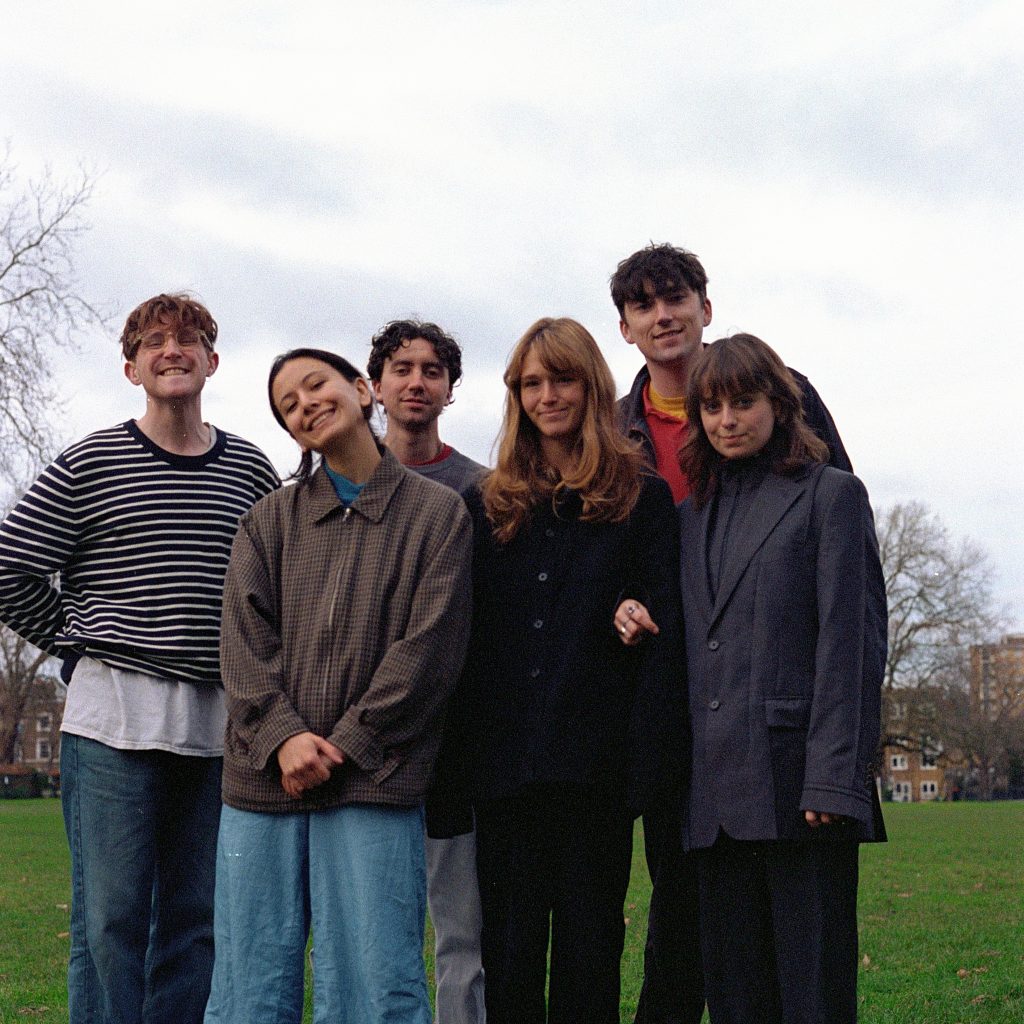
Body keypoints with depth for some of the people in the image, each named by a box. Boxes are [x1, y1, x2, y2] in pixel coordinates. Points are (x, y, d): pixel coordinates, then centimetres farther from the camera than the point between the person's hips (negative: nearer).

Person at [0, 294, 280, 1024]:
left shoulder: (252, 472, 10)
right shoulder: (91, 464, 1)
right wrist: (82, 649, 5)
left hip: (218, 723, 3)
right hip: (114, 716, -3)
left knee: (196, 919, 9)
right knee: (111, 918, -2)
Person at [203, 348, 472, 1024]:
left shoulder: (438, 512, 6)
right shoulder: (268, 523, 15)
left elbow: (428, 645, -3)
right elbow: (245, 639, 4)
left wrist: (343, 746, -10)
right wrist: (283, 736, -12)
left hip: (374, 784, -3)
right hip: (264, 777, 3)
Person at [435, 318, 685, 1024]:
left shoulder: (642, 497, 6)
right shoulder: (489, 504, 15)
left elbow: (666, 630, -1)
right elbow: (462, 634, 12)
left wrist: (648, 756, -11)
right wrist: (457, 754, 2)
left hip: (595, 760, -2)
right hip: (504, 760, 3)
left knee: (590, 949, 4)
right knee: (510, 952, 5)